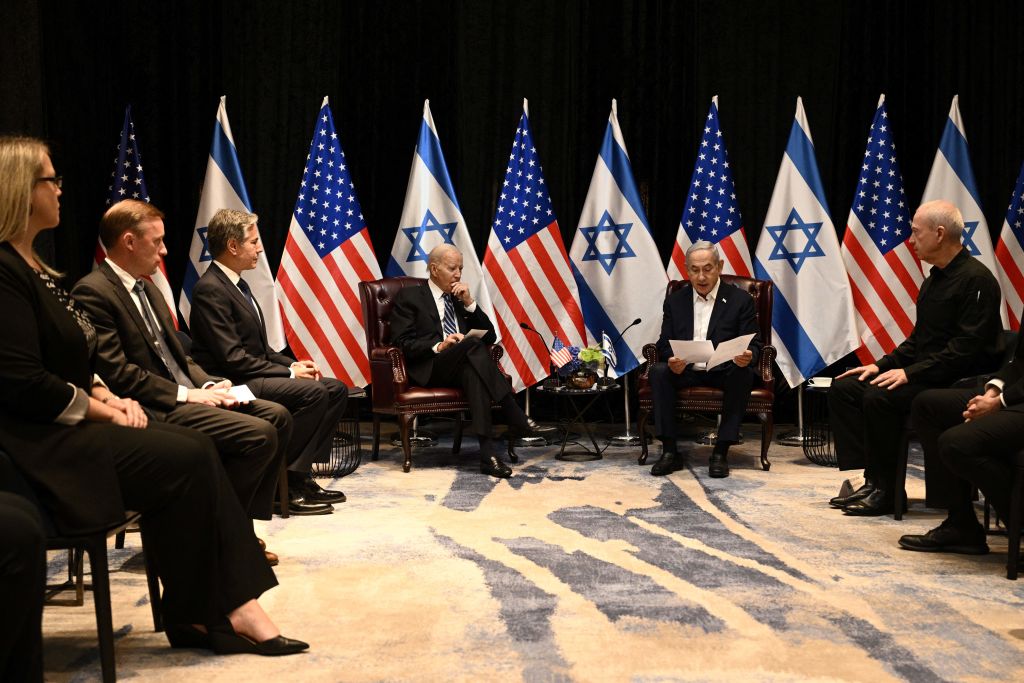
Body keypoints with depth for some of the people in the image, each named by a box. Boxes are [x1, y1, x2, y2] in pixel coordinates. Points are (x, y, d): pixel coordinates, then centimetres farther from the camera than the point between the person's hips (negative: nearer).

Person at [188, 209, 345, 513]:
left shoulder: (236, 284, 16)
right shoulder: (210, 289, -15)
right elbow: (232, 358, -21)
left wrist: (294, 364, 2)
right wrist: (289, 372, -17)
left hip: (255, 374, 10)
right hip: (234, 384, -10)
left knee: (336, 389, 2)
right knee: (313, 393, -26)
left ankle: (302, 473, 3)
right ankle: (288, 482, -17)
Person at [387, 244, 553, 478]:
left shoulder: (460, 298, 23)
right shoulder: (409, 296, 8)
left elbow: (489, 336, 15)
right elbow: (401, 343, -4)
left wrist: (469, 303, 2)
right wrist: (438, 346, -21)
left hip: (461, 368, 5)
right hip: (428, 370, -5)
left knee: (472, 372, -35)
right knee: (473, 343, -34)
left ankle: (487, 453, -47)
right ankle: (518, 421, -39)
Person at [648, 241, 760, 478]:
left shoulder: (740, 300, 1)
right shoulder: (675, 301, 8)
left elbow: (754, 344, -2)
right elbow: (664, 344, 4)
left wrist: (748, 357, -28)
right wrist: (671, 361, -21)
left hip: (725, 371, -2)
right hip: (685, 371, 2)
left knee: (744, 373, -33)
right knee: (658, 371, -27)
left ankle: (721, 452, -27)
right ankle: (670, 451, -24)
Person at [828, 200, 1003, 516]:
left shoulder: (976, 280, -14)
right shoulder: (934, 279, 17)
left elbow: (968, 348, -22)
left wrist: (911, 373, -24)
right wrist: (882, 365, 8)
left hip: (959, 382, -10)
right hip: (926, 374, 10)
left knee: (879, 397, -30)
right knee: (843, 388, -2)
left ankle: (885, 491, -15)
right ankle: (872, 480, -7)